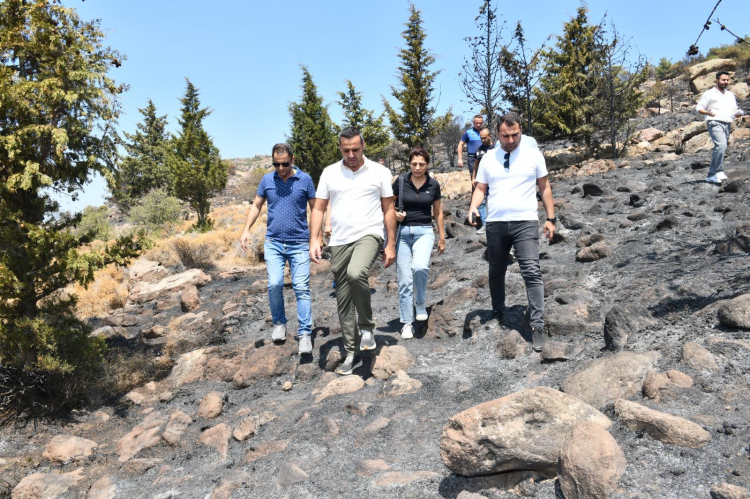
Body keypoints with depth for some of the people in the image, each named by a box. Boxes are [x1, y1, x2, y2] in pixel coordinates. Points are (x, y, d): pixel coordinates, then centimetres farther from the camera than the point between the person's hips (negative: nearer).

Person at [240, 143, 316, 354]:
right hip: (273, 242, 2)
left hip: (299, 243, -2)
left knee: (301, 288, -4)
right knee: (274, 284, -8)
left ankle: (305, 334, 2)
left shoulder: (305, 179, -1)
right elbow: (256, 205, 14)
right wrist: (246, 230, 2)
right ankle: (279, 323, 15)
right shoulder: (267, 179, 5)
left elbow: (315, 208, 4)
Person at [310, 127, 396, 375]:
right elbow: (318, 208, 8)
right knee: (343, 301, 5)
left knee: (356, 274, -33)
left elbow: (388, 210, 5)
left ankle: (366, 327, -9)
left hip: (369, 236, -3)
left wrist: (391, 245, 1)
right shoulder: (329, 173, 7)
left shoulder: (379, 172, 2)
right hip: (339, 242, 4)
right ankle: (352, 354, 19)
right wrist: (314, 240, -4)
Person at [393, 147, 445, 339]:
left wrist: (442, 237, 15)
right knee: (404, 280, -1)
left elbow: (438, 212, 12)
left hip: (424, 231, 0)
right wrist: (395, 214, -14)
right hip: (402, 232, 0)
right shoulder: (400, 181, -3)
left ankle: (420, 302, 1)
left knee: (420, 267, -28)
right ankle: (407, 323, 13)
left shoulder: (434, 184, 1)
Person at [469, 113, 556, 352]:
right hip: (495, 224, 3)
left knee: (532, 272, -13)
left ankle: (537, 326, -10)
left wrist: (550, 218, 6)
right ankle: (498, 315, 34)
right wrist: (473, 207, -12)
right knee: (496, 273, 13)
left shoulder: (533, 155, 4)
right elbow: (480, 188, 9)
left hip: (525, 222, -2)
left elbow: (545, 188, 9)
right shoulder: (488, 158, 8)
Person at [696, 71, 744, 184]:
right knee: (721, 145, -27)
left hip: (727, 125, 7)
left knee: (721, 149, 5)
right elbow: (698, 108, -2)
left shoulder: (730, 95, 24)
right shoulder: (709, 94, 3)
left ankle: (711, 176, 11)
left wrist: (738, 113, 1)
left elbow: (734, 111, 24)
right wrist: (708, 112, -22)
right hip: (715, 123, -7)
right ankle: (718, 171, -25)